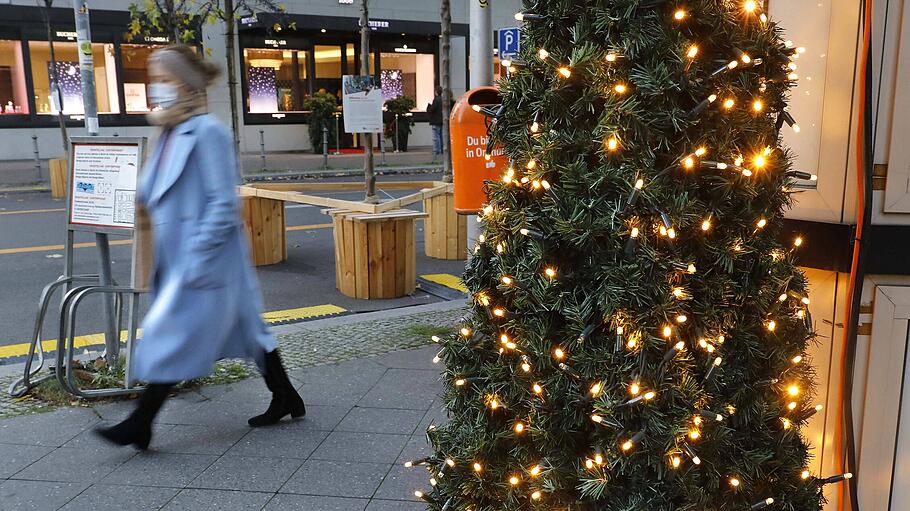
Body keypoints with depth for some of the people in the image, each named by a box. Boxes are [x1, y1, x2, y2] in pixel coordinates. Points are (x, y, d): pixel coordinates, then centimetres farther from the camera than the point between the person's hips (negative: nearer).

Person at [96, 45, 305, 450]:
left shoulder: (207, 132, -15)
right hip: (179, 257, 9)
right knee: (244, 326, 15)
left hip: (204, 260, -9)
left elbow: (223, 204, -19)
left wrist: (198, 256, -21)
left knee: (174, 333, -2)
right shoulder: (170, 133, 12)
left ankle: (140, 425, 10)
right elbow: (152, 193, 22)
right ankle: (285, 399, 28)